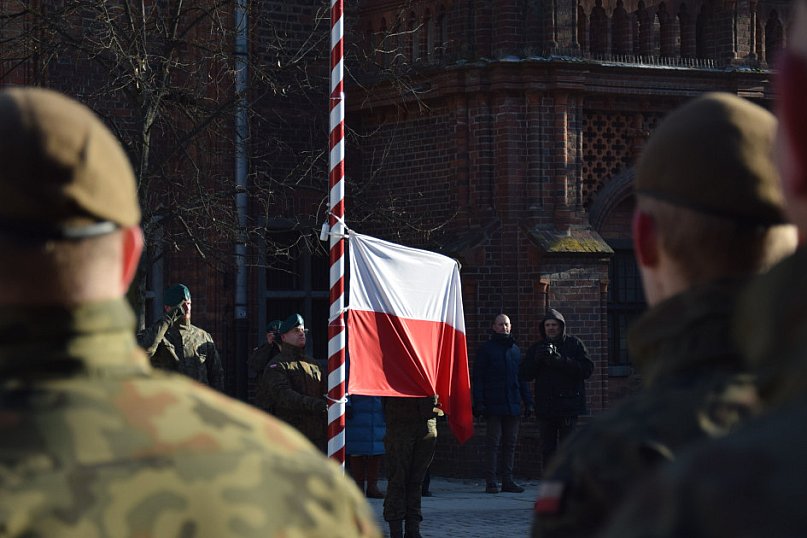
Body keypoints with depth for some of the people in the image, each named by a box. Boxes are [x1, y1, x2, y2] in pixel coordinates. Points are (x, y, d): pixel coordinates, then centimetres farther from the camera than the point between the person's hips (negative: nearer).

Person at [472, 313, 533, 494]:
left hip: (513, 405, 4)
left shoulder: (515, 350, 16)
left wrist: (528, 402, 12)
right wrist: (479, 403, -10)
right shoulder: (486, 349, 3)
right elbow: (478, 378, -1)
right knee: (493, 442, -5)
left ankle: (507, 480, 10)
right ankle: (491, 481, -3)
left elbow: (523, 378, 20)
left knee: (510, 443, 5)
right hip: (493, 405, -4)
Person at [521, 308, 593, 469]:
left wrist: (561, 361, -16)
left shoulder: (574, 344, 4)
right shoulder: (537, 348, 12)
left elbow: (587, 369, -7)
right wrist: (537, 359, -10)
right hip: (545, 406, 3)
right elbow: (525, 374, 7)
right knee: (547, 450, 5)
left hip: (568, 406, -3)